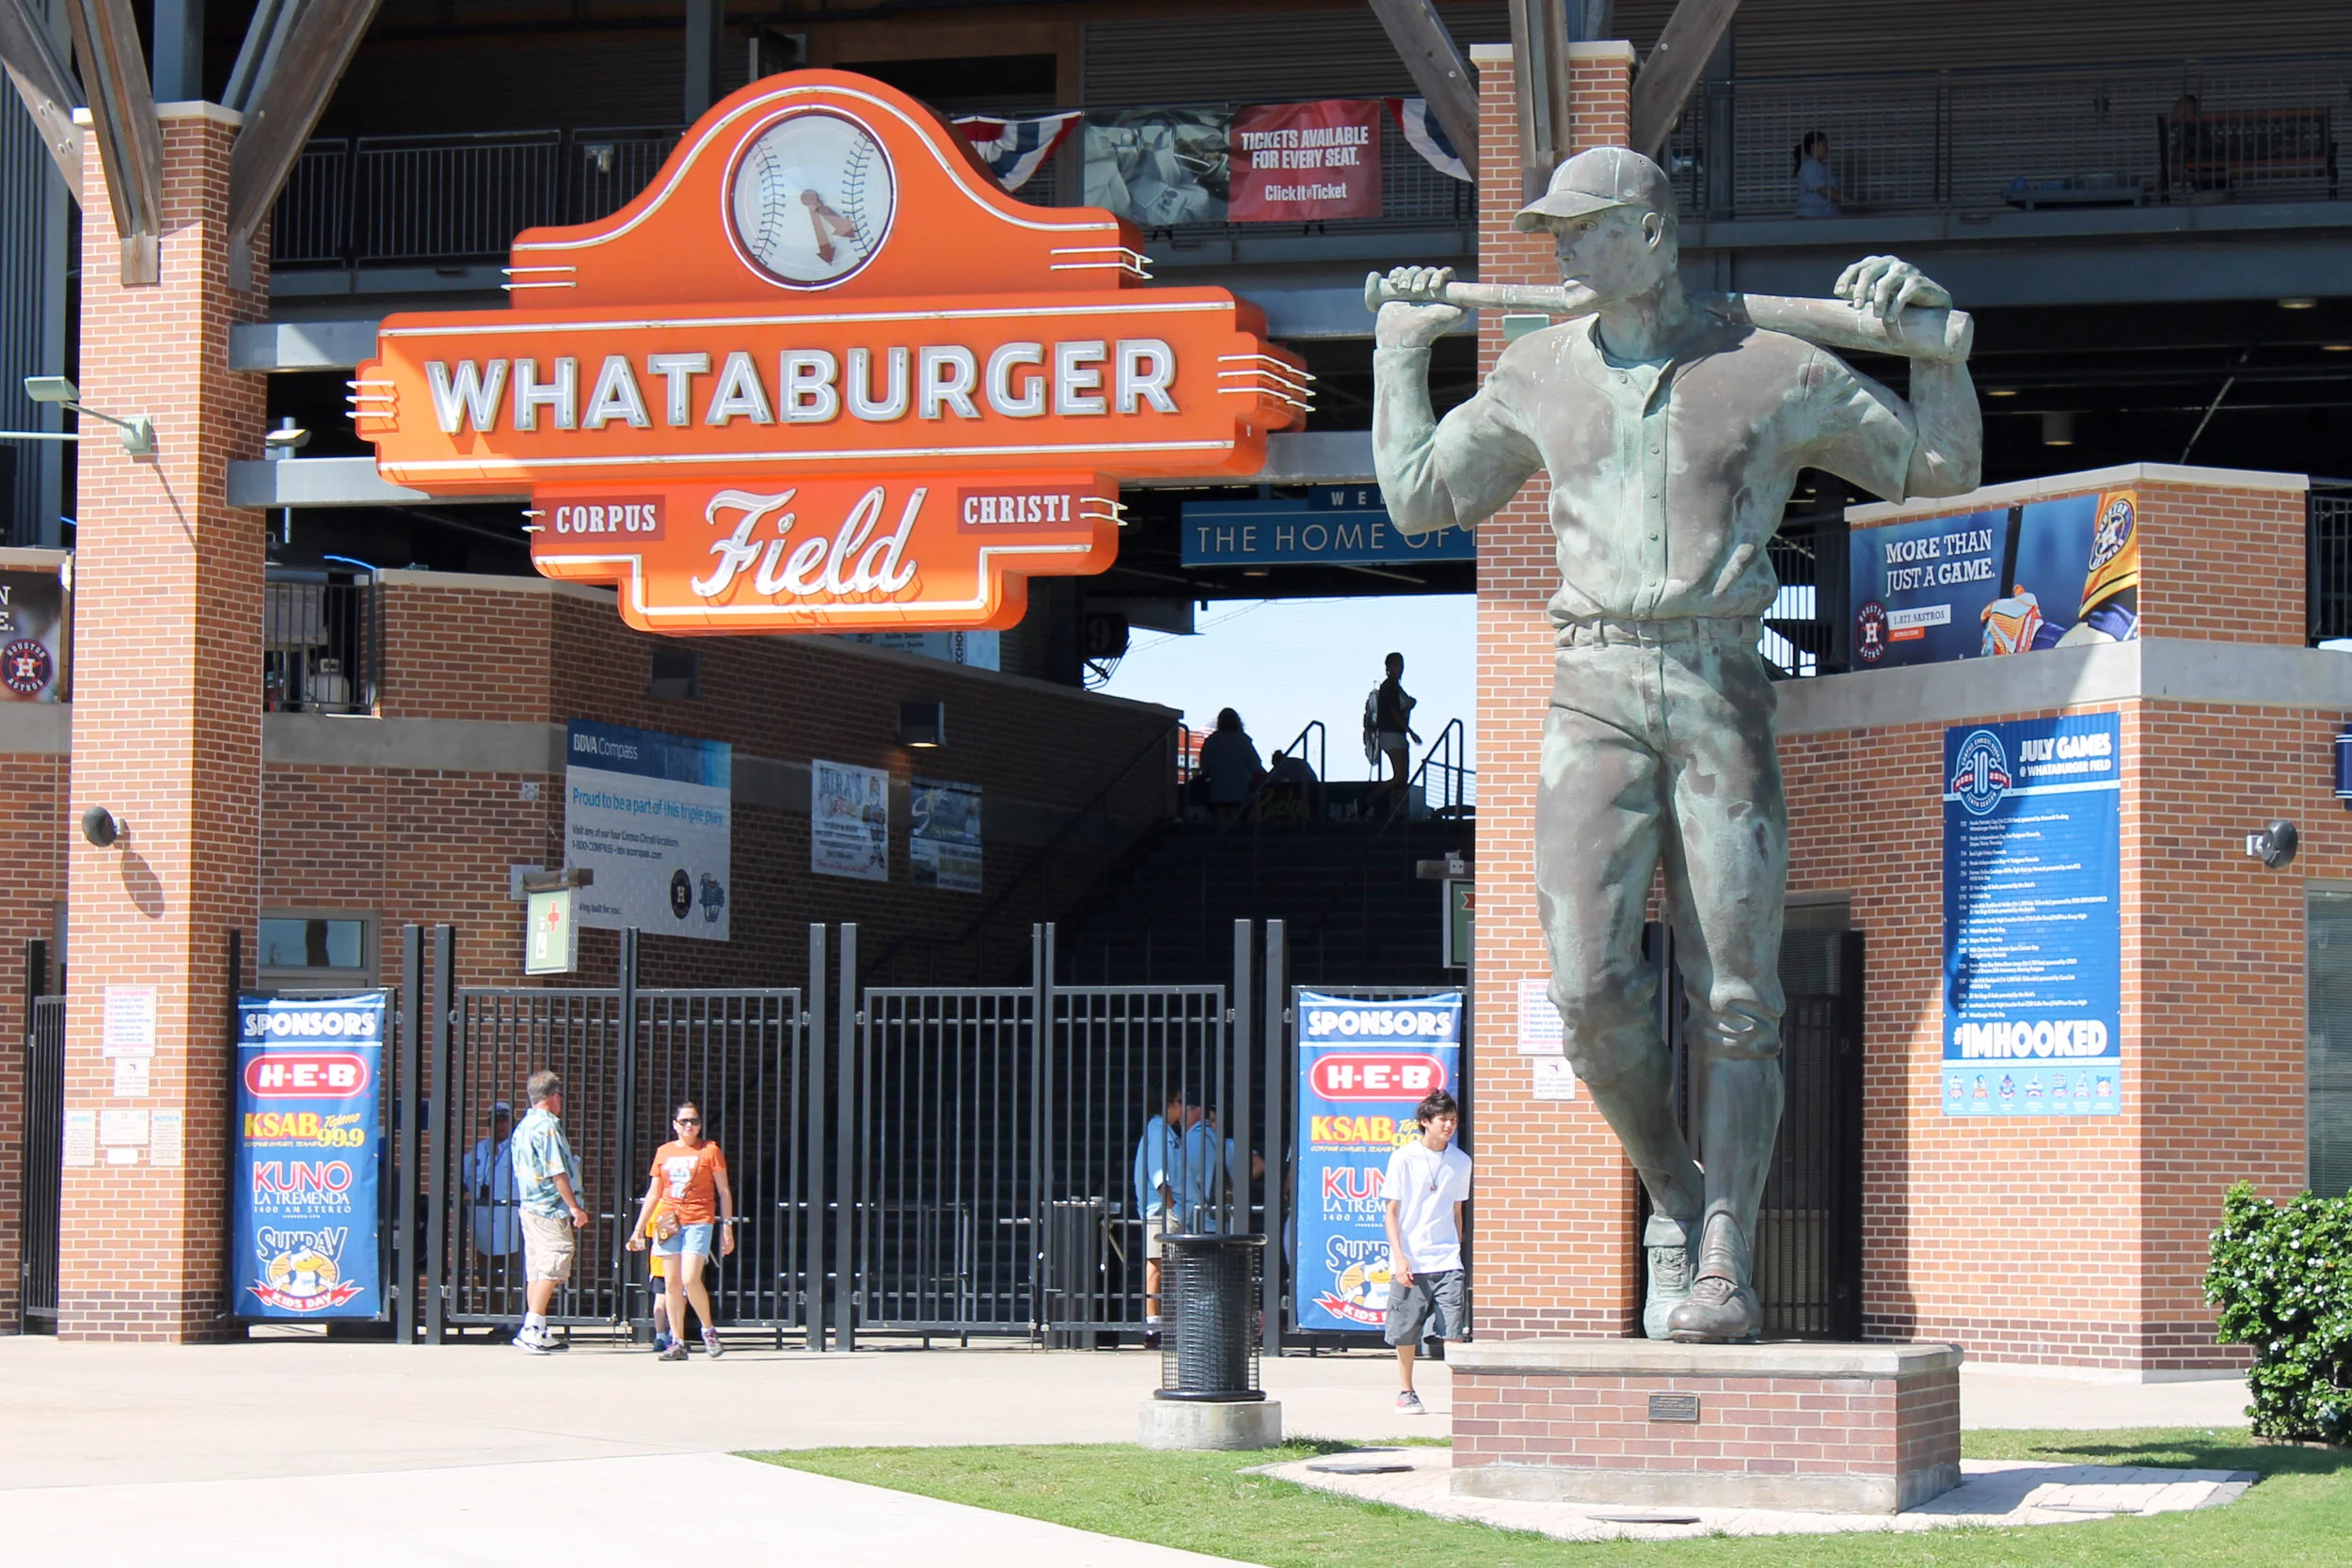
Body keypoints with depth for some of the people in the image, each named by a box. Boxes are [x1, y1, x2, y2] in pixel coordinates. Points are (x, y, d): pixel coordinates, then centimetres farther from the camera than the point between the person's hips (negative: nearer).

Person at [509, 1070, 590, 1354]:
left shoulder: (522, 1127, 16)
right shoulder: (547, 1126, -13)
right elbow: (557, 1173, -17)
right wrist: (575, 1207, -13)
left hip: (528, 1205, 10)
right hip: (551, 1208, -10)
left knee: (536, 1271, 10)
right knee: (551, 1269, -10)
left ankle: (539, 1333, 12)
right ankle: (532, 1328, -16)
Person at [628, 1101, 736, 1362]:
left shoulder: (710, 1150, 4)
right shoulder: (664, 1152, 14)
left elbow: (723, 1191, 4)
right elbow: (653, 1194, 18)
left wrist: (727, 1227, -3)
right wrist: (638, 1230, 15)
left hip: (698, 1222, -4)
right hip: (668, 1223, 4)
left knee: (690, 1279, -16)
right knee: (671, 1282, 0)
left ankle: (708, 1331, 4)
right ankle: (677, 1342, 4)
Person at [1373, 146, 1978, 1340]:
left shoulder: (1775, 371, 7)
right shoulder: (1538, 373, 15)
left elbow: (1941, 469, 15)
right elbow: (1419, 497, 27)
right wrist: (1399, 349, 27)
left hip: (1721, 690, -1)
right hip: (1595, 690, 1)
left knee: (1735, 997, -7)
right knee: (1590, 986, -13)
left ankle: (1722, 1266, -4)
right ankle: (1675, 1203, 9)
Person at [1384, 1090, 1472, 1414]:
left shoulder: (1461, 1162, 9)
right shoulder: (1403, 1159, -2)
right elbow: (1391, 1211, -2)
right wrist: (1399, 1258, -9)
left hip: (1447, 1260, 2)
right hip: (1410, 1262, -2)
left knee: (1455, 1330, -8)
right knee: (1406, 1333, 4)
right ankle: (1406, 1394, 17)